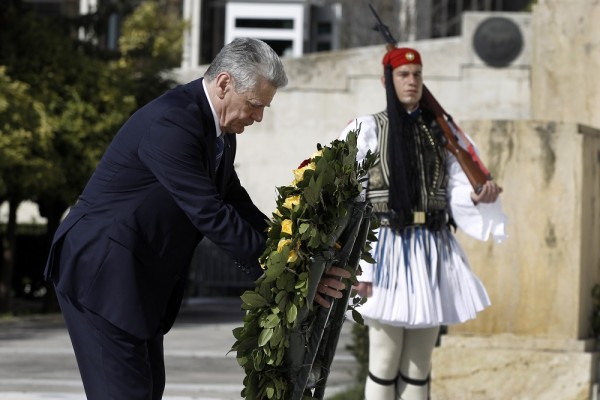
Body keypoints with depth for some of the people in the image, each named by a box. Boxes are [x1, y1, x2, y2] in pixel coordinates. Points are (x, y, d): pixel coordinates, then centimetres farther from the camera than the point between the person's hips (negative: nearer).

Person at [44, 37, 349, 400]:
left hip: (138, 276, 10)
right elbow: (210, 214, -27)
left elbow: (237, 205, 10)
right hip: (101, 274, -10)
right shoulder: (171, 122, -25)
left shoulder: (219, 131, 6)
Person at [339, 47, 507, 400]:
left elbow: (457, 191, 6)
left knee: (419, 365, 6)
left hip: (433, 251, 4)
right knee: (385, 365, -4)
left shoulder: (440, 132, 13)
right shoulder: (368, 130, 0)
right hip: (388, 248, -4)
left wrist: (477, 196, -18)